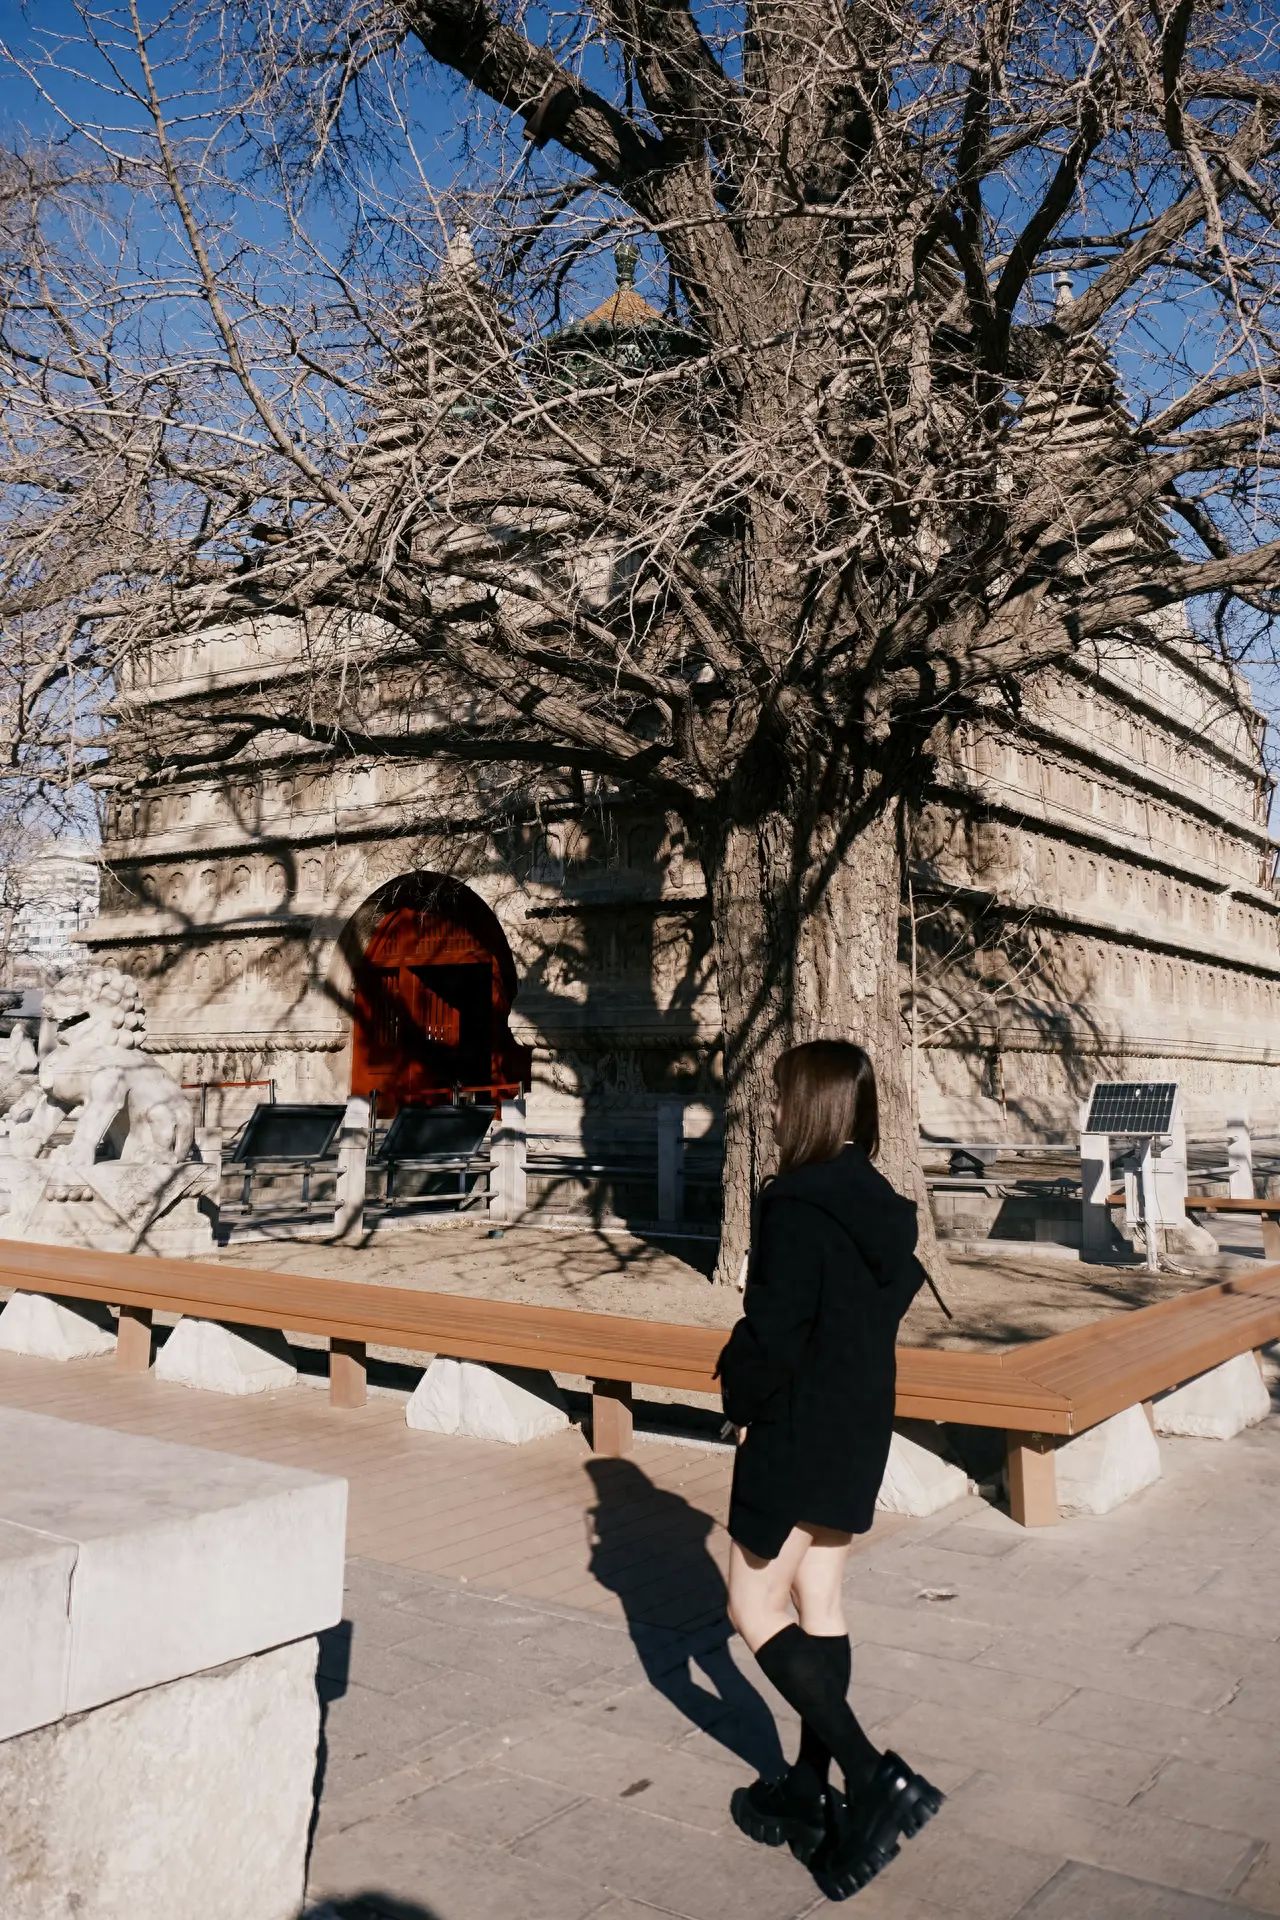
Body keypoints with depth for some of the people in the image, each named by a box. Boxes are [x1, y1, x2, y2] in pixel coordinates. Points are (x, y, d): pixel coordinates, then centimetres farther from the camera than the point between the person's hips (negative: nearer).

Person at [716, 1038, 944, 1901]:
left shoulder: (795, 1206, -21)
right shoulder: (883, 1208, 4)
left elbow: (773, 1334, -23)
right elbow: (897, 1296, 11)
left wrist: (738, 1393, -3)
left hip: (795, 1434, -8)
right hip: (861, 1432, 8)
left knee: (757, 1609, 4)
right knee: (820, 1605, 17)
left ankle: (874, 1777, -3)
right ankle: (811, 1793, 27)